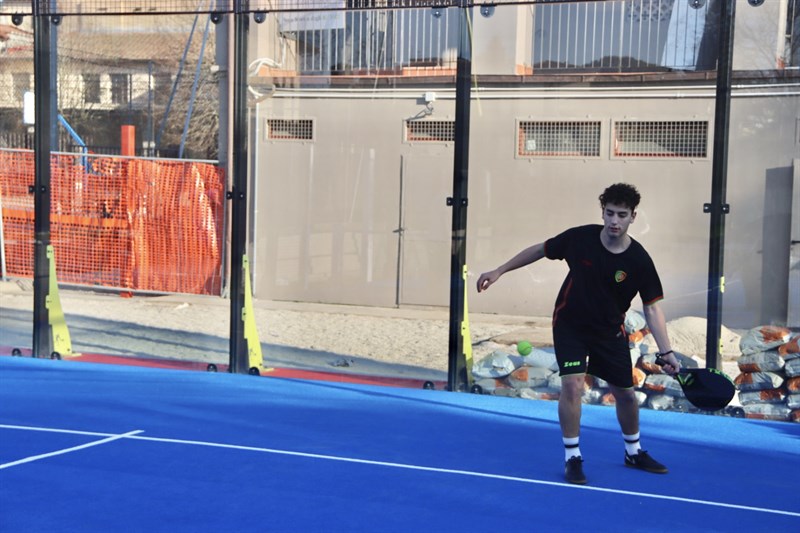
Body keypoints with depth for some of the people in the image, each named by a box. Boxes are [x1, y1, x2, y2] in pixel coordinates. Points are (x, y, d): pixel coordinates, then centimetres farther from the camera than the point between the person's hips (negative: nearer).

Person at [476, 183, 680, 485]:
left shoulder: (639, 261, -19)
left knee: (625, 393, 10)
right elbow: (540, 250, -2)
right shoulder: (580, 238, -18)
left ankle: (634, 452, 35)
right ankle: (572, 457, -2)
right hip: (570, 325, -1)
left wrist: (666, 352, -23)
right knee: (573, 385, -18)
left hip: (610, 332, 2)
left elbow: (651, 309, -15)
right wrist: (499, 271, -1)